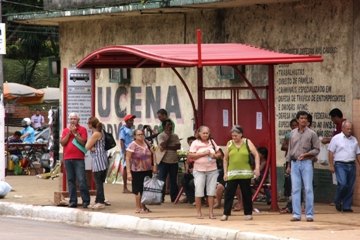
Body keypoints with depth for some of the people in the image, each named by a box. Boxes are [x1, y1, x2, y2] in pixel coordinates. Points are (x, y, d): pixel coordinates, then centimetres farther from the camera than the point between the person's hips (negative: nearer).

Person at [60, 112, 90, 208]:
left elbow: (83, 142, -9)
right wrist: (69, 133, -5)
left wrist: (75, 132, -10)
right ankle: (73, 201, 7)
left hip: (79, 159, -4)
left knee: (82, 180, -10)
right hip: (68, 158, 4)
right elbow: (62, 143, 3)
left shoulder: (82, 129, 3)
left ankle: (86, 200, -6)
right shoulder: (65, 130, 14)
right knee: (70, 180, 4)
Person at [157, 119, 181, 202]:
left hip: (174, 161, 4)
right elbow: (163, 145, -17)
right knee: (162, 180, -3)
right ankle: (161, 198, 2)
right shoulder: (161, 136, -1)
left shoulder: (175, 136, 10)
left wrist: (168, 147, -13)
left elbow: (178, 146, -4)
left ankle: (174, 198, 12)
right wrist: (168, 136, -10)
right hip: (164, 161, -4)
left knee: (173, 181, 7)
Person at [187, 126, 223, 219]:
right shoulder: (195, 143, -1)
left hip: (212, 170, 3)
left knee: (211, 191, 1)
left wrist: (215, 156, -7)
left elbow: (219, 153, 15)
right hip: (199, 170, -3)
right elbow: (190, 156, -9)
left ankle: (211, 212, 6)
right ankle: (199, 212, 7)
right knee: (199, 191, -3)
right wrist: (203, 154, -14)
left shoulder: (212, 142, 11)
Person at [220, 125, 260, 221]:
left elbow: (256, 155, 1)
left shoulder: (247, 142, 2)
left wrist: (257, 168, -8)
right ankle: (226, 214, 1)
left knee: (246, 194, 5)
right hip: (232, 174, 1)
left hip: (245, 173, -1)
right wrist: (225, 172, 5)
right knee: (229, 193, -3)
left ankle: (248, 213, 15)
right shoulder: (229, 144, 6)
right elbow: (225, 159, 11)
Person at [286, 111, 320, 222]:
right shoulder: (293, 133, 10)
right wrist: (289, 165, 13)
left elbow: (316, 149, -1)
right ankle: (296, 214, 7)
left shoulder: (311, 133, -2)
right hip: (294, 163, 4)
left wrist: (306, 154, -16)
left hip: (306, 163, -4)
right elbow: (290, 149, 15)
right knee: (295, 189, 3)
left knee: (308, 189, -4)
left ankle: (309, 214, 0)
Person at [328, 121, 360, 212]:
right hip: (340, 165, -5)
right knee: (342, 184, -19)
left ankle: (346, 206, 8)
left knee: (350, 187, 2)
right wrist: (331, 165, -9)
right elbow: (331, 152, -2)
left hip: (351, 165, 5)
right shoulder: (336, 138, 1)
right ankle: (338, 201, 3)